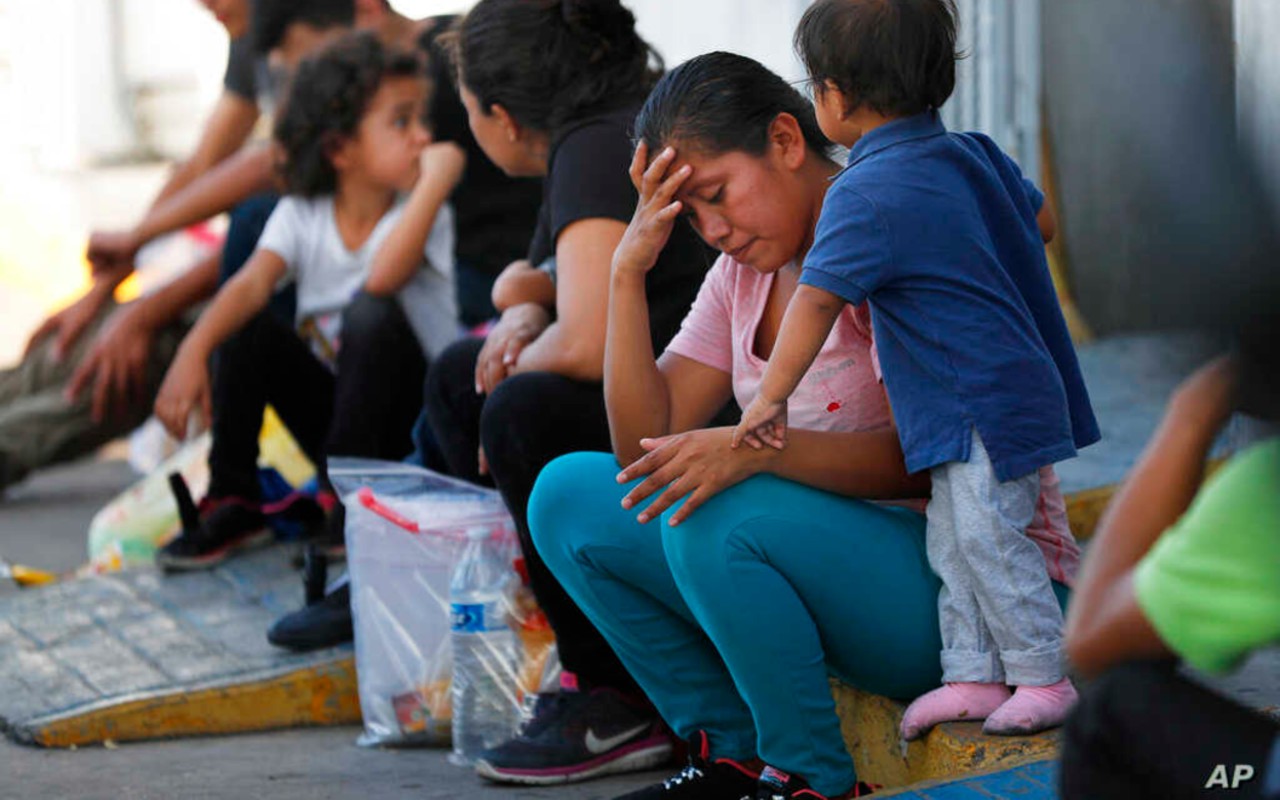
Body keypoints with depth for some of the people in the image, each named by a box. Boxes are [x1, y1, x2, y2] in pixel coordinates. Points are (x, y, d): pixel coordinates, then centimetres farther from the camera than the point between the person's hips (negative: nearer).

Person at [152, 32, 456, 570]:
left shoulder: (424, 215, -13)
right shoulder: (301, 217, -4)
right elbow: (252, 284, -21)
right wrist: (193, 353, -38)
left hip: (410, 423, -3)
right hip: (329, 402, 3)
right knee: (246, 329, -18)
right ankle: (232, 503, -11)